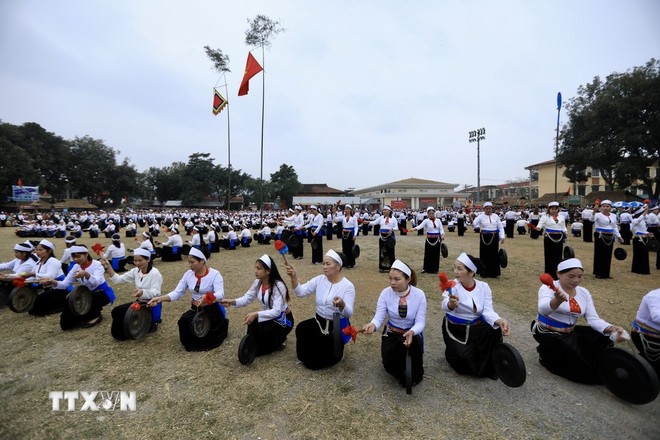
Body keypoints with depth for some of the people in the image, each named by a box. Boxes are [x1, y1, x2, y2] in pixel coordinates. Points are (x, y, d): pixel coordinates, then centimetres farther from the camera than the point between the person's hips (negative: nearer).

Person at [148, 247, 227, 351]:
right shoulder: (188, 274, -1)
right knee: (184, 322, -17)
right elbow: (177, 293, -1)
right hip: (195, 310, 5)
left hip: (212, 310, -5)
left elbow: (220, 294, -29)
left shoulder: (214, 274, -18)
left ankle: (221, 325, 15)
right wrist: (160, 298, -15)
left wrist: (207, 297, -48)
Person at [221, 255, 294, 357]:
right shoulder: (258, 282, -6)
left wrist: (256, 314, -45)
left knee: (257, 329, -23)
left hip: (282, 319, -6)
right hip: (268, 316, 7)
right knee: (252, 324, -17)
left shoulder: (278, 286, -28)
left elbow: (276, 311, -34)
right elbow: (246, 298, -9)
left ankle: (278, 341, 5)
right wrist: (232, 302, -27)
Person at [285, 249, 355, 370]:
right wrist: (293, 277, -29)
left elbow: (348, 313, -20)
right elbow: (300, 292, -12)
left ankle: (336, 349, 16)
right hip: (319, 322, 5)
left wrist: (342, 304, -43)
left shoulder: (348, 286, -15)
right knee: (301, 328, -26)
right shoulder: (319, 280, -2)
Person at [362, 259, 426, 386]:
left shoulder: (419, 294, -18)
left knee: (414, 343, -35)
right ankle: (403, 374, 21)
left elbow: (420, 321, -19)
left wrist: (412, 332, -42)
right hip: (392, 333, 1)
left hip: (413, 333, -1)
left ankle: (414, 375, 0)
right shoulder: (386, 293, -16)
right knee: (389, 364, -21)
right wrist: (373, 325, -45)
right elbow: (379, 317, -20)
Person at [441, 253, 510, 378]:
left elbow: (487, 310, -14)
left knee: (495, 331, -25)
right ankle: (453, 352, 17)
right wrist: (451, 304, -60)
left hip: (476, 327, 3)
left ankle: (488, 367, 0)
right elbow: (446, 306, -35)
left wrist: (499, 321, -36)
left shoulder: (483, 286, -6)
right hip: (456, 329, -3)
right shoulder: (452, 285, -17)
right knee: (463, 358, -22)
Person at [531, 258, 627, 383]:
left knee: (602, 340, -6)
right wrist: (557, 301, -60)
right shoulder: (549, 288, -18)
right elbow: (543, 309, -38)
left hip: (569, 333, 7)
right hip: (548, 334, -7)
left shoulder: (584, 293, 3)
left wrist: (611, 329, -25)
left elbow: (593, 318, -4)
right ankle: (547, 354, 5)